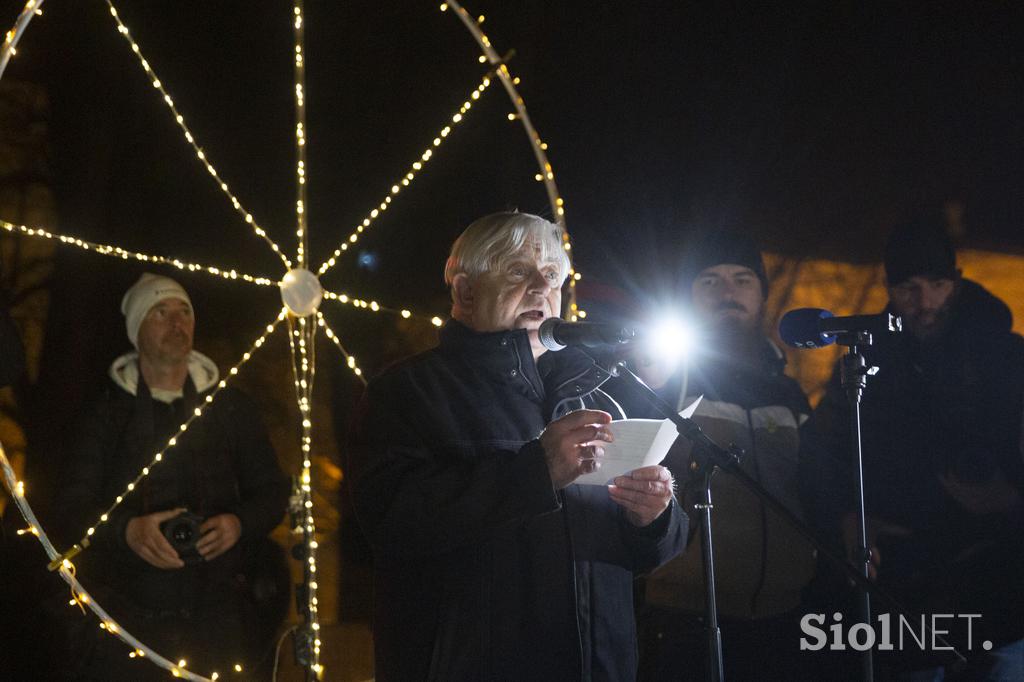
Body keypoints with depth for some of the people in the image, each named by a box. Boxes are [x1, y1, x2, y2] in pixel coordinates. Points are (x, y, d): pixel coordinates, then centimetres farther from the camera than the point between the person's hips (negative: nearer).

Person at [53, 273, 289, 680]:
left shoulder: (230, 407, 12)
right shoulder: (109, 410, 7)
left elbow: (271, 492, 14)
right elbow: (73, 506, 1)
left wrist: (239, 524, -7)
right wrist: (126, 531, -18)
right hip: (127, 612, -1)